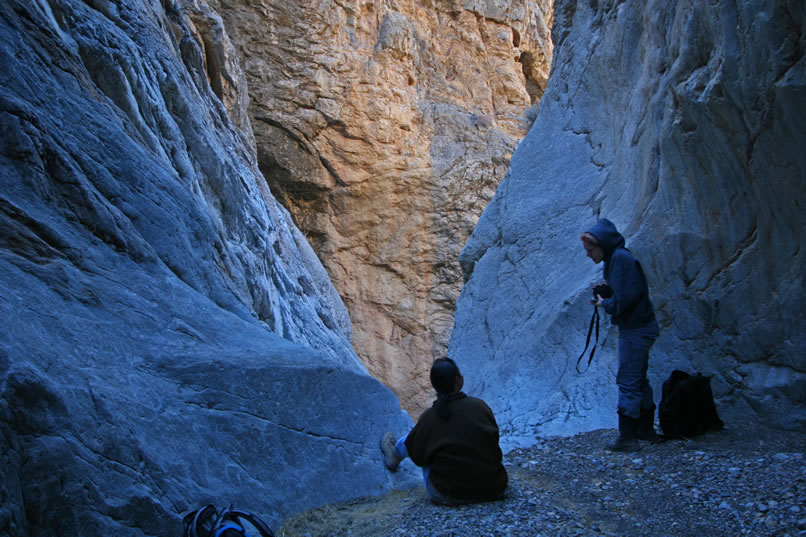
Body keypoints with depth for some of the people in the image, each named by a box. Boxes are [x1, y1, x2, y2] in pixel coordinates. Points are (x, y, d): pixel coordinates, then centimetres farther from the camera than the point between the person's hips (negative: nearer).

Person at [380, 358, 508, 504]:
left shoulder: (429, 417, -15)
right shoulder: (480, 406, -9)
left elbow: (417, 457, -1)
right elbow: (494, 438, 7)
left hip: (447, 495, -2)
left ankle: (393, 452, 52)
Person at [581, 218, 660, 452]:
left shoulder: (620, 258, -19)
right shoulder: (616, 258, 12)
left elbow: (624, 299, -25)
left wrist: (605, 303, -9)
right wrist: (604, 298, 1)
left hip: (635, 330, -10)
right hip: (641, 327, 10)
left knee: (628, 382, -5)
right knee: (639, 380, 19)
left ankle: (628, 438, 1)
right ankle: (646, 429, 31)